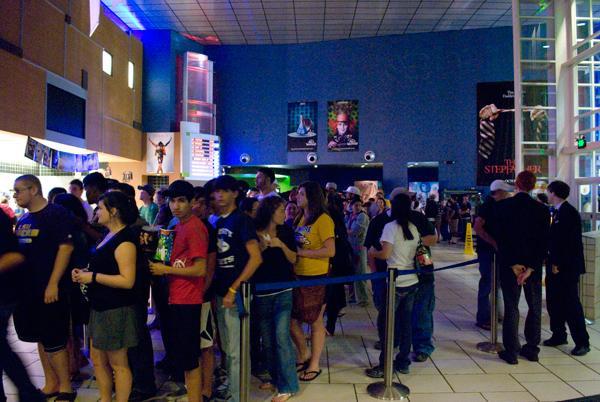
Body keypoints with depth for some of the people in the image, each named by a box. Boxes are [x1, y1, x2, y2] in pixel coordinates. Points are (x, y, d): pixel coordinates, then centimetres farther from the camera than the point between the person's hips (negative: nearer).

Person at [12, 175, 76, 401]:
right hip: (28, 289, 7)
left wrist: (53, 284, -21)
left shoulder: (56, 213, -11)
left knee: (54, 341, -1)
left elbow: (66, 247, -17)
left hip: (50, 289, -7)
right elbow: (16, 251, 20)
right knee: (41, 338, 15)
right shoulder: (22, 220, 12)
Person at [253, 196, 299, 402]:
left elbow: (293, 259, 2)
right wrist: (261, 247, -18)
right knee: (267, 339, 11)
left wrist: (281, 245, -14)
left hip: (283, 292, -1)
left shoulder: (286, 231, 0)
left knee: (281, 337, -9)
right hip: (261, 293, 1)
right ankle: (275, 377, 28)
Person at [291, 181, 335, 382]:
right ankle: (304, 355, 33)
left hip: (315, 278, -7)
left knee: (315, 322, 7)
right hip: (297, 276, 7)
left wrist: (301, 252, -17)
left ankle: (314, 364, 23)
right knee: (291, 320, 11)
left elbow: (330, 251, -18)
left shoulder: (323, 219, -11)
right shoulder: (299, 218, 11)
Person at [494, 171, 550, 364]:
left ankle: (511, 352, 8)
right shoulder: (542, 210, -2)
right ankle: (532, 349, 24)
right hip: (533, 265, 2)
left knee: (511, 307, 5)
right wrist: (531, 267, -9)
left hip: (510, 264, -2)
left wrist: (513, 265, -9)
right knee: (535, 307, 15)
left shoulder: (503, 206, -8)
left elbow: (501, 238, -12)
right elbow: (544, 242, -7)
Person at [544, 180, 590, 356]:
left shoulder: (569, 212, -15)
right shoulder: (558, 212, 11)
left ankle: (582, 342, 7)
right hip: (555, 265, 9)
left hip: (567, 267, -9)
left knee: (571, 303, -3)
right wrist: (552, 262, 12)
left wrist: (558, 263, -18)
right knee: (553, 302, 13)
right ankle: (558, 335, 24)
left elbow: (569, 242, -20)